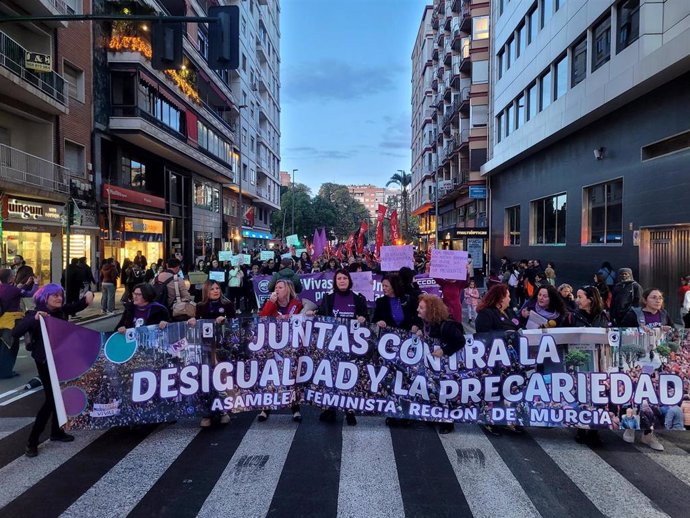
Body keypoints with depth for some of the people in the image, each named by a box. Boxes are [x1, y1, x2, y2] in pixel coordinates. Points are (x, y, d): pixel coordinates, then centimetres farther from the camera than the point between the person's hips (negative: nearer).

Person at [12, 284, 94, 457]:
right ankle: (32, 441, 5)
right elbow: (15, 332, -28)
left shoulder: (61, 311, -2)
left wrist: (87, 297, -13)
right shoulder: (34, 313, -17)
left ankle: (56, 431, 30)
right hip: (45, 361, -6)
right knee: (51, 398, -7)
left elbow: (78, 306, 11)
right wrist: (35, 319, -42)